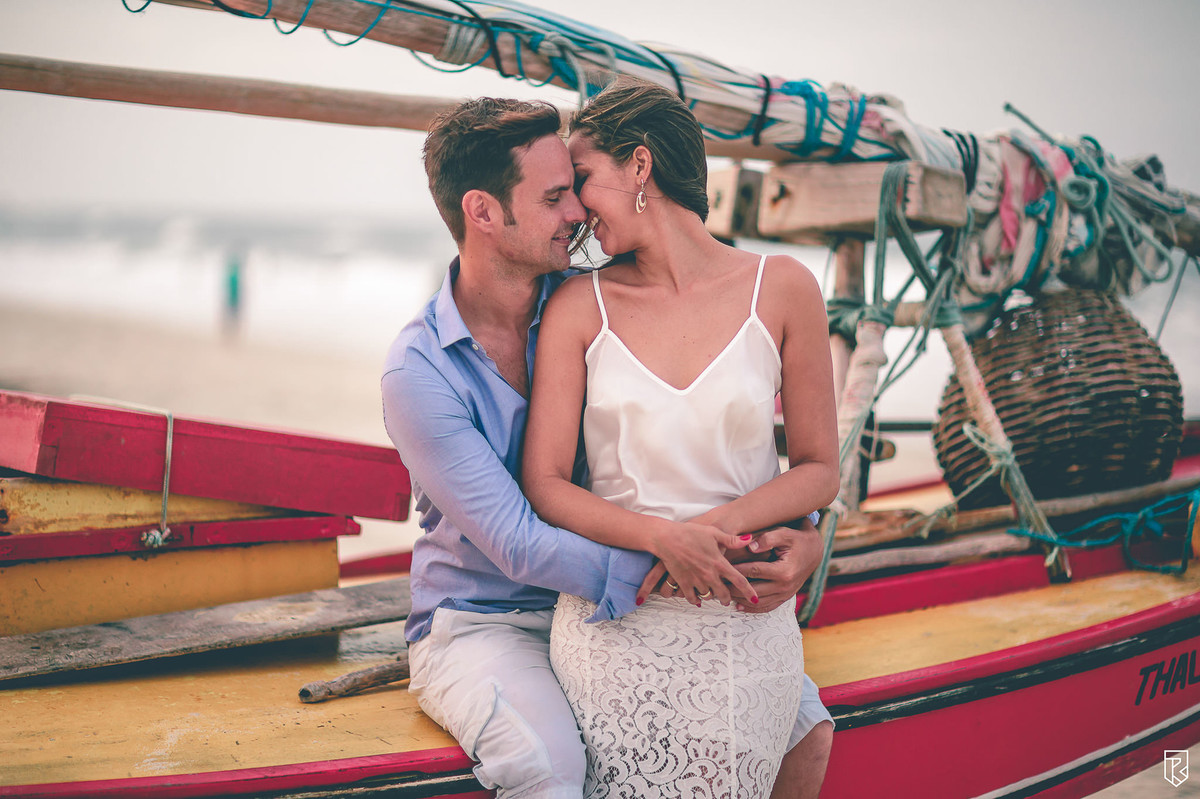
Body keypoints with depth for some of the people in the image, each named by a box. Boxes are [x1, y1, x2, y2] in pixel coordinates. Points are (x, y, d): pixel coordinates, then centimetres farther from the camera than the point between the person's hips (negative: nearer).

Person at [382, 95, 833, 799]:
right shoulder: (419, 371, -16)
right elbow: (518, 545, -21)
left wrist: (803, 530, -17)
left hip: (615, 604, 5)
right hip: (479, 625, -4)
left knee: (805, 728, -8)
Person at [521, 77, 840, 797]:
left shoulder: (782, 290, 3)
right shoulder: (580, 307, 4)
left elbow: (819, 471, 7)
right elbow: (545, 484, 1)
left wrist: (716, 527, -11)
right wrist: (664, 537, -15)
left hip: (743, 611, 0)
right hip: (613, 613, 0)